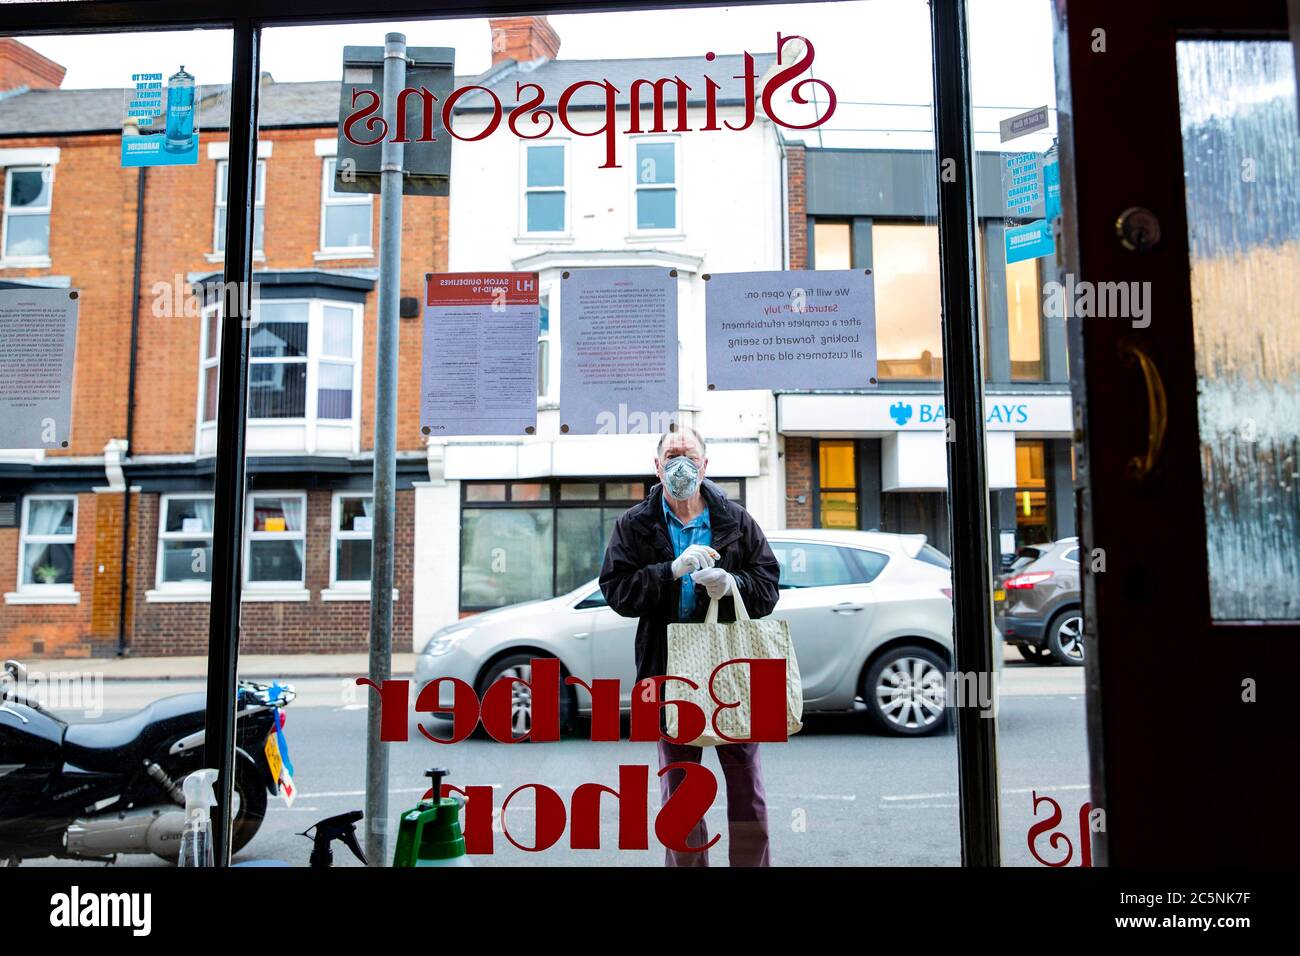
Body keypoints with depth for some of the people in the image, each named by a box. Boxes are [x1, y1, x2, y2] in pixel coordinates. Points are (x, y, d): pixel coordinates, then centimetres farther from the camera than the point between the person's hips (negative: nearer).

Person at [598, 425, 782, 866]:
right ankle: (685, 863, 25)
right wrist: (672, 571, -21)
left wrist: (733, 584, -18)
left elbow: (768, 586, 3)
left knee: (746, 782, 5)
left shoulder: (736, 520, 6)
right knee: (678, 788, 12)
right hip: (670, 669, 0)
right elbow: (616, 590, -7)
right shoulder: (634, 525, 4)